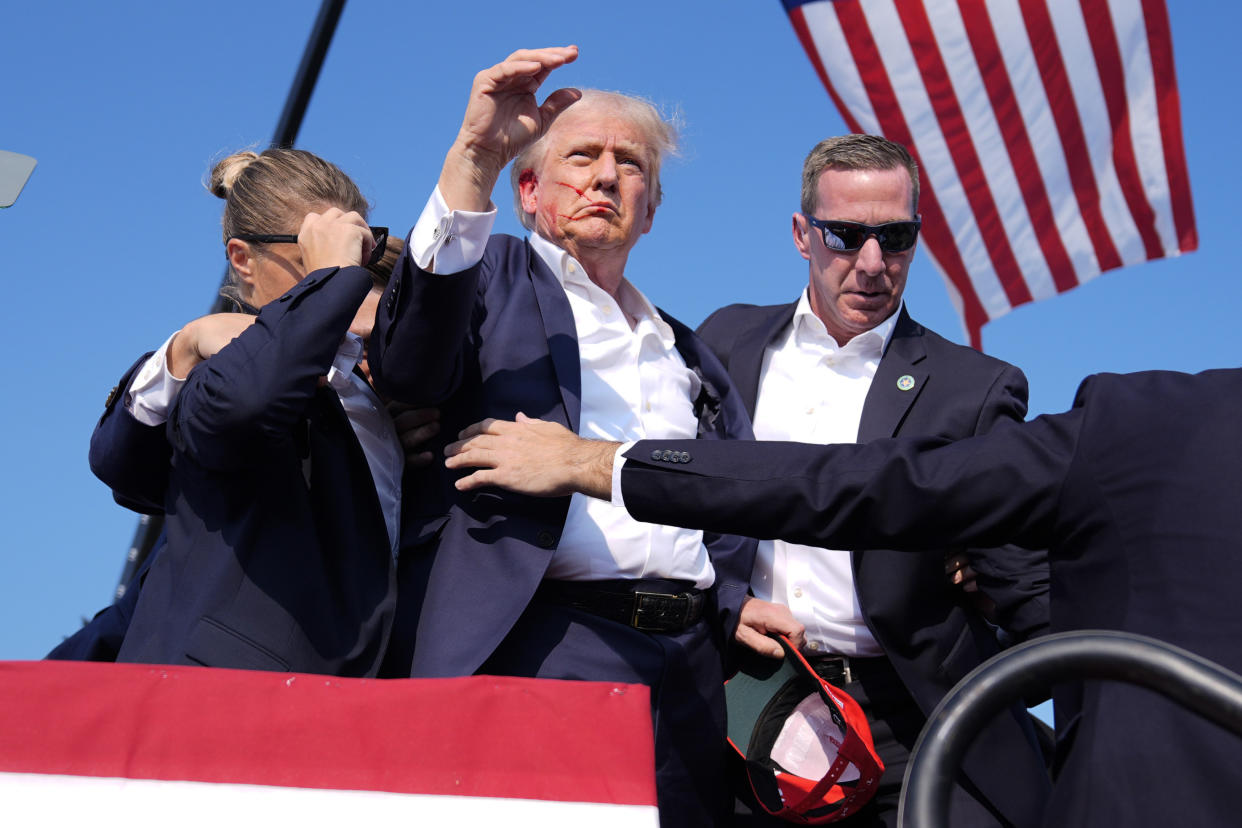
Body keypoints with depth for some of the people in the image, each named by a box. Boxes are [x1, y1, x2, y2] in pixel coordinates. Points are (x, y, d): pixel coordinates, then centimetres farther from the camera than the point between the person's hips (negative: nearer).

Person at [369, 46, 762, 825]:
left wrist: (736, 605, 7)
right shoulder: (493, 279, 12)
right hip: (545, 651, -5)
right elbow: (409, 365, -11)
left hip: (687, 664, 5)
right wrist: (475, 157, -19)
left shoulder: (687, 353, 28)